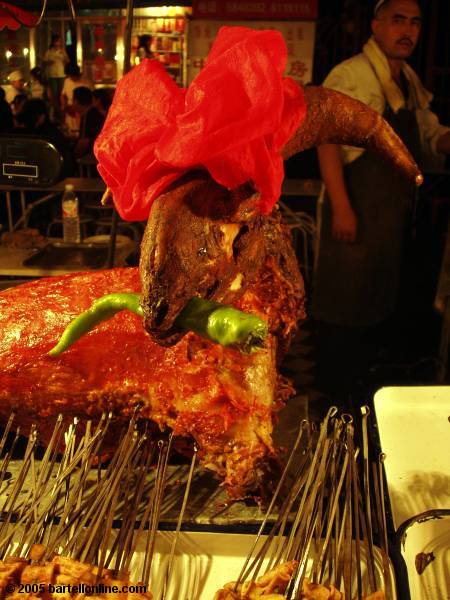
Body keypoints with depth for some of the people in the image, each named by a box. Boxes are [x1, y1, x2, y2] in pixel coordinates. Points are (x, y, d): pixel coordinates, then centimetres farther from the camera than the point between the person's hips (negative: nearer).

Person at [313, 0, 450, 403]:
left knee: (379, 302, 17)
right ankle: (334, 397, 18)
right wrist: (341, 207, -25)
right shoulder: (350, 75, -11)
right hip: (358, 210, -8)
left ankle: (360, 388, 35)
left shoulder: (411, 82, 14)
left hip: (397, 213, 9)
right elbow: (328, 142, -19)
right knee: (345, 305, 1)